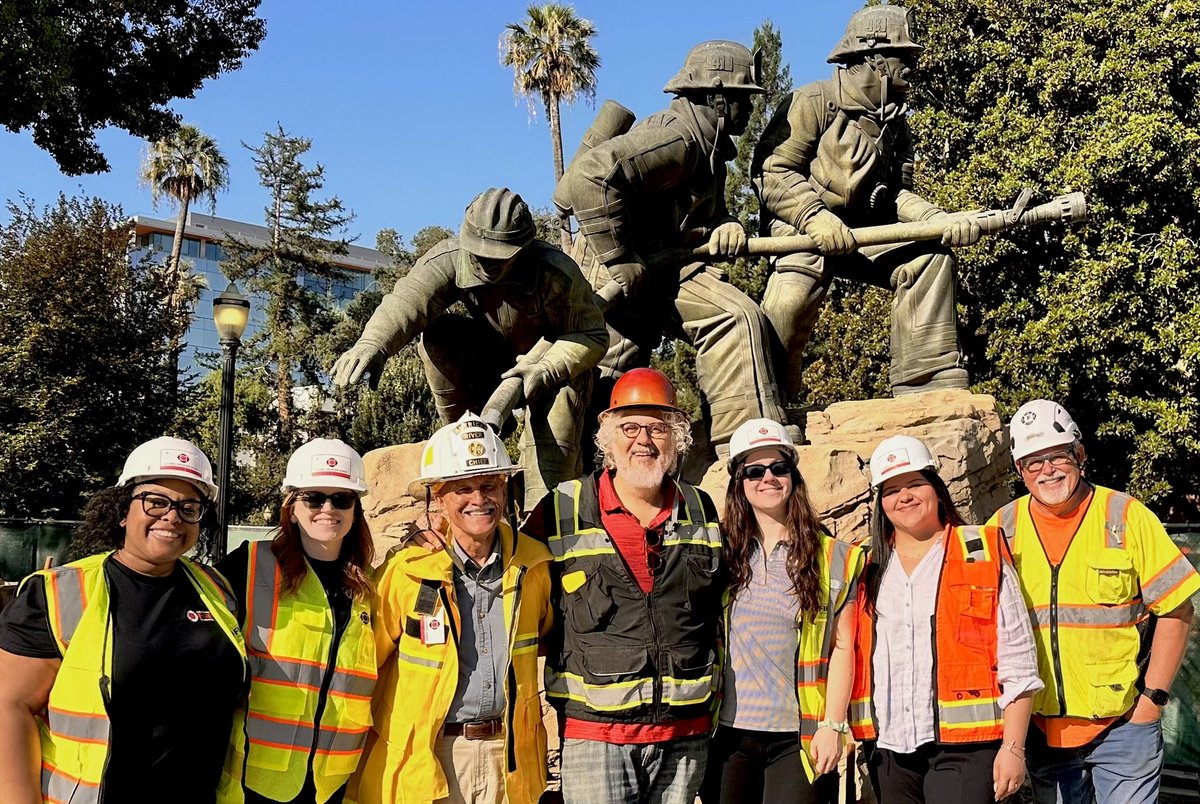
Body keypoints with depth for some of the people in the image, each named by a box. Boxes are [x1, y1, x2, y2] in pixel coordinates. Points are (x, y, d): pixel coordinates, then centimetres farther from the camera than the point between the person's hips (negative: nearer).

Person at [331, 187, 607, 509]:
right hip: (493, 356, 4)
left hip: (555, 358, -4)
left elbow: (592, 335, -21)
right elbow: (407, 299, -38)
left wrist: (548, 369, -37)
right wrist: (373, 342, -58)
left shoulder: (557, 273, -30)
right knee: (438, 335, -22)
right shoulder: (450, 259, -23)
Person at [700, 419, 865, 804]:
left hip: (799, 738, -2)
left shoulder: (834, 558, 2)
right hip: (729, 734, 2)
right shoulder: (722, 554, 6)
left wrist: (832, 726, -6)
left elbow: (842, 649, 0)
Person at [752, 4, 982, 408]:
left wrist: (942, 221, -9)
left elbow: (898, 194, 11)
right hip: (802, 232, -7)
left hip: (867, 233, 7)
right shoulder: (814, 101, -8)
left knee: (931, 258, -12)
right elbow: (770, 170, -14)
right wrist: (815, 217, -27)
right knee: (789, 305, -32)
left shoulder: (896, 123, 15)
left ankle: (929, 389, -11)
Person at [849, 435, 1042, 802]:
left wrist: (1013, 748, -7)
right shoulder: (868, 569, 11)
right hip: (890, 750, 4)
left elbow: (1016, 663, -2)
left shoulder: (983, 555, 1)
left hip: (964, 747, -4)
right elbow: (850, 655, 15)